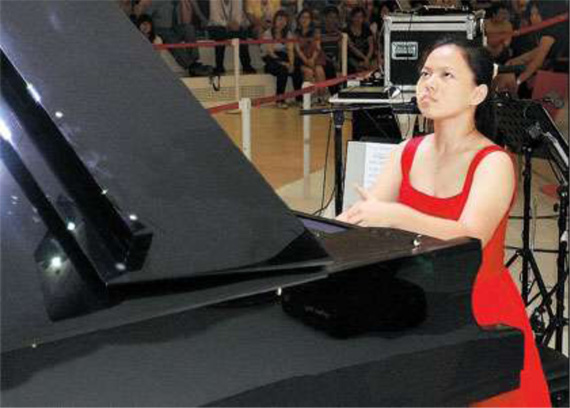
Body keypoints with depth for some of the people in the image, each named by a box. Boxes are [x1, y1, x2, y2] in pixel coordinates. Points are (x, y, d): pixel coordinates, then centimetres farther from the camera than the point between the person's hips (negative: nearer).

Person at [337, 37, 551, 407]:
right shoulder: (408, 153, 7)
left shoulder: (494, 162, -11)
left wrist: (395, 216, -41)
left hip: (481, 319, -4)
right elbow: (360, 218, -2)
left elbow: (470, 238, -28)